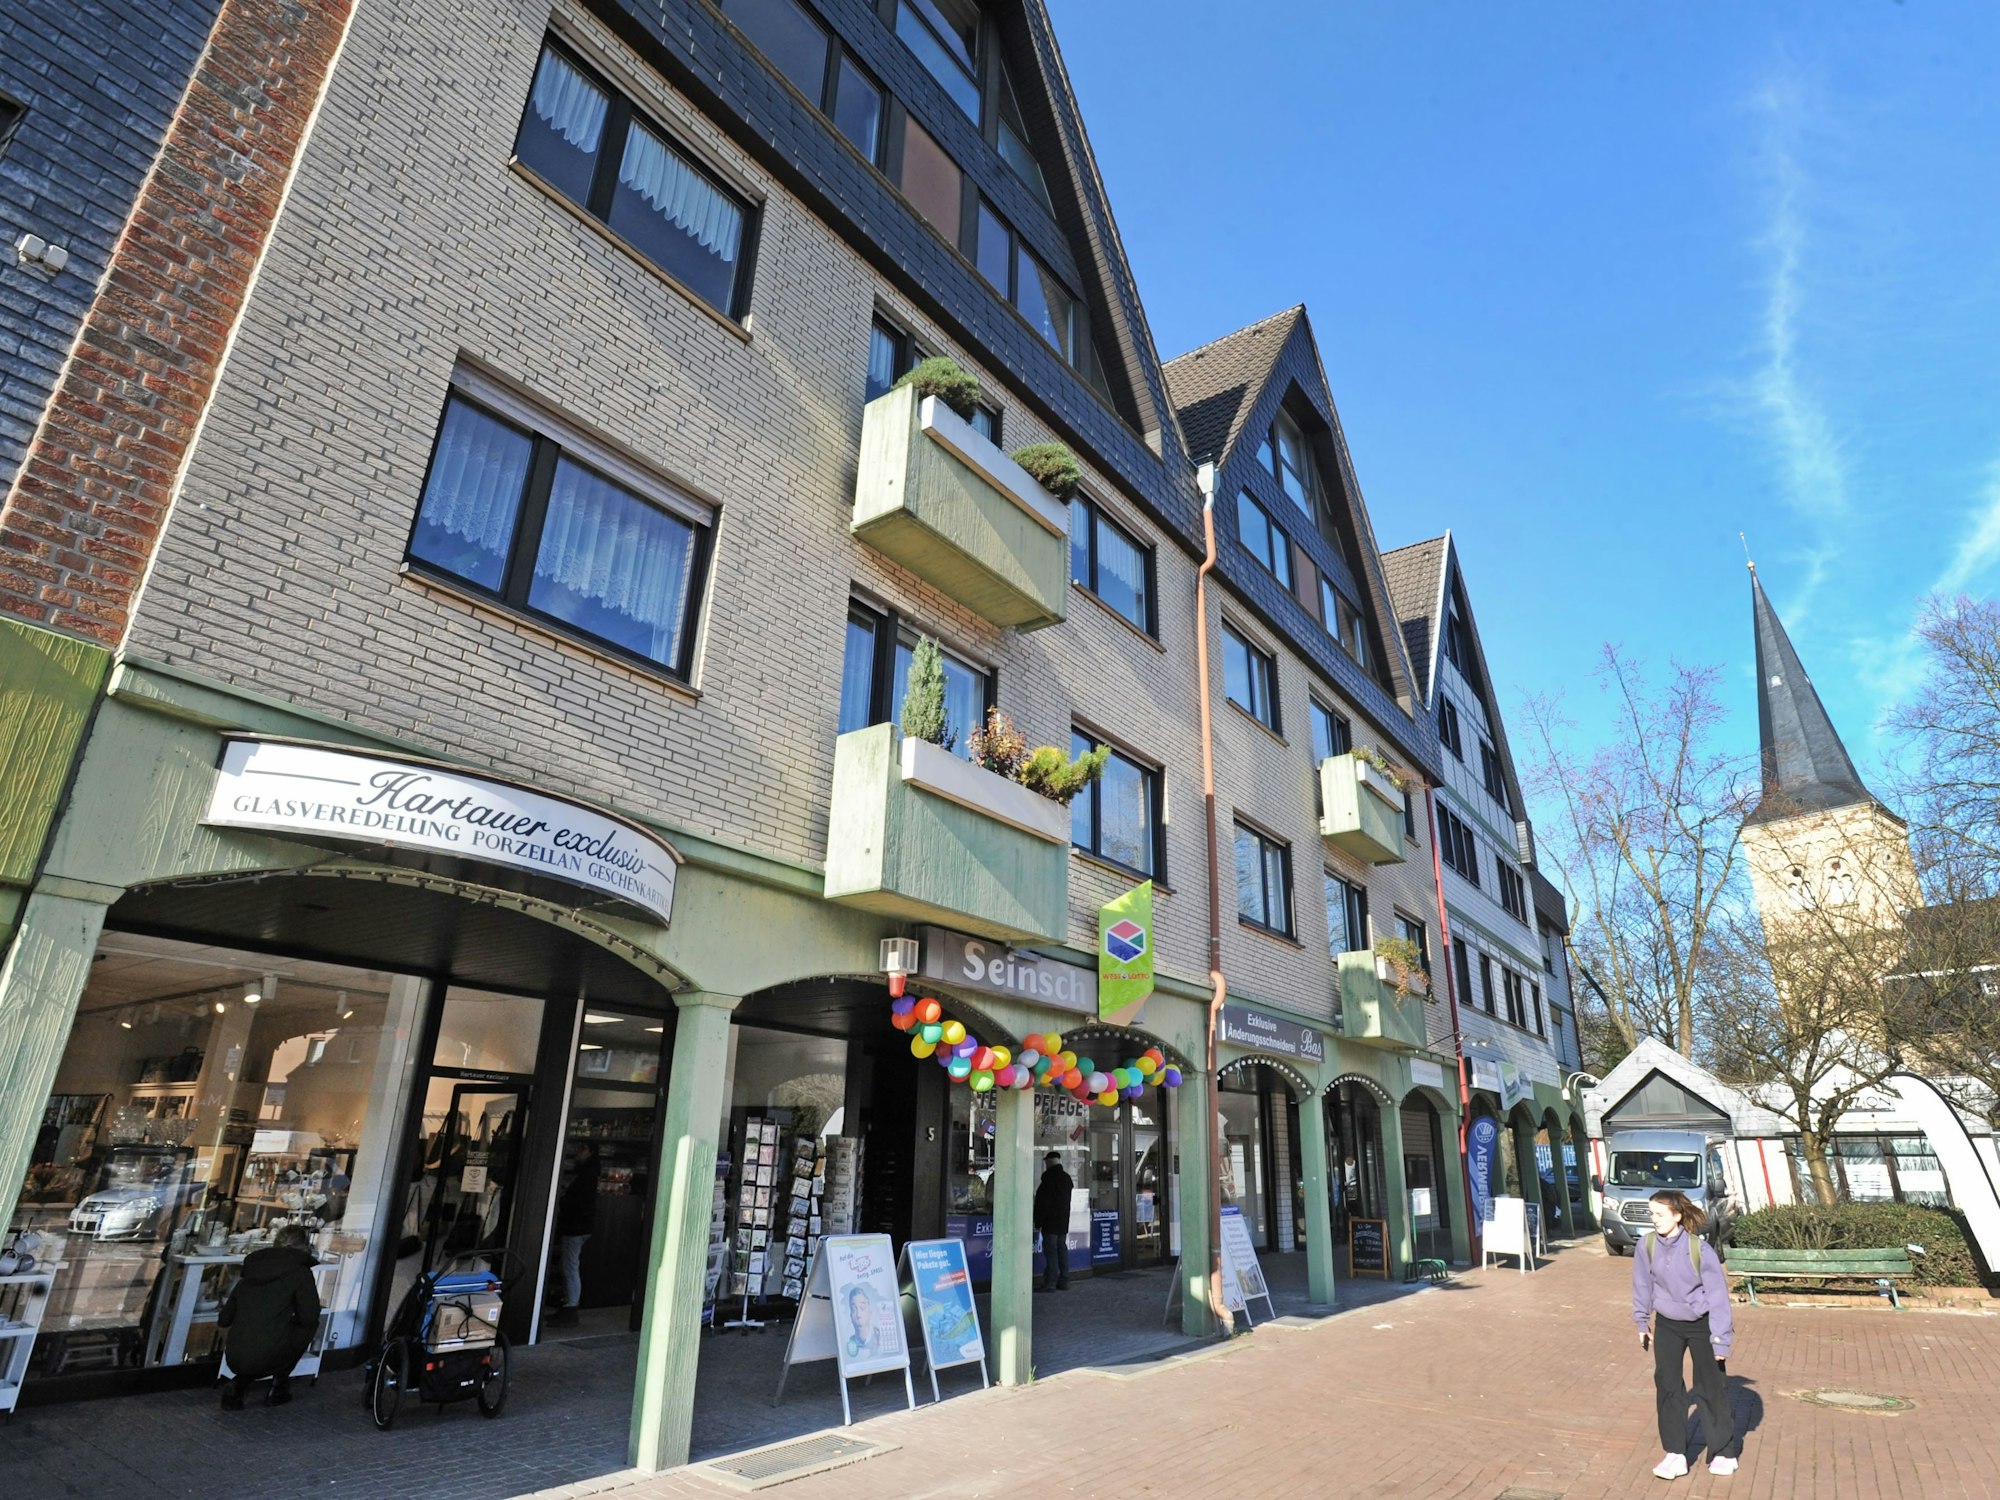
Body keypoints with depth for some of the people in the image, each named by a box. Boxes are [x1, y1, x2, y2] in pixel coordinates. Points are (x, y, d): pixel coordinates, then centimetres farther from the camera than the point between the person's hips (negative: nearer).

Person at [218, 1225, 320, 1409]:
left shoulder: (251, 1271, 15)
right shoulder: (301, 1272, -3)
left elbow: (224, 1319, 20)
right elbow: (309, 1316, -6)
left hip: (234, 1361, 6)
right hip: (265, 1358, -6)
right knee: (310, 1325, 19)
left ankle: (236, 1386, 14)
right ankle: (279, 1385, 16)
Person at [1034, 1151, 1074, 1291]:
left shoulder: (1049, 1178, -14)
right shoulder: (1066, 1177, 10)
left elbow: (1042, 1203, -15)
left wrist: (1038, 1222, -10)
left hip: (1050, 1222, -8)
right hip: (1064, 1222, 8)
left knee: (1051, 1251, -6)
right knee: (1062, 1249, 13)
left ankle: (1050, 1282, -8)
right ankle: (1063, 1281, 16)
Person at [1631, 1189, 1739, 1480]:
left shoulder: (1700, 1249, -24)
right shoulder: (1647, 1245, -14)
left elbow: (1717, 1295, -16)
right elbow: (1643, 1285, 1)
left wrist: (1721, 1342, -13)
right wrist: (1642, 1322, 10)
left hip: (1702, 1325, -3)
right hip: (1667, 1324, 3)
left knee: (1710, 1388, 8)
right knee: (1667, 1385, 0)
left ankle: (1723, 1453, 28)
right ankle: (1675, 1455, 9)